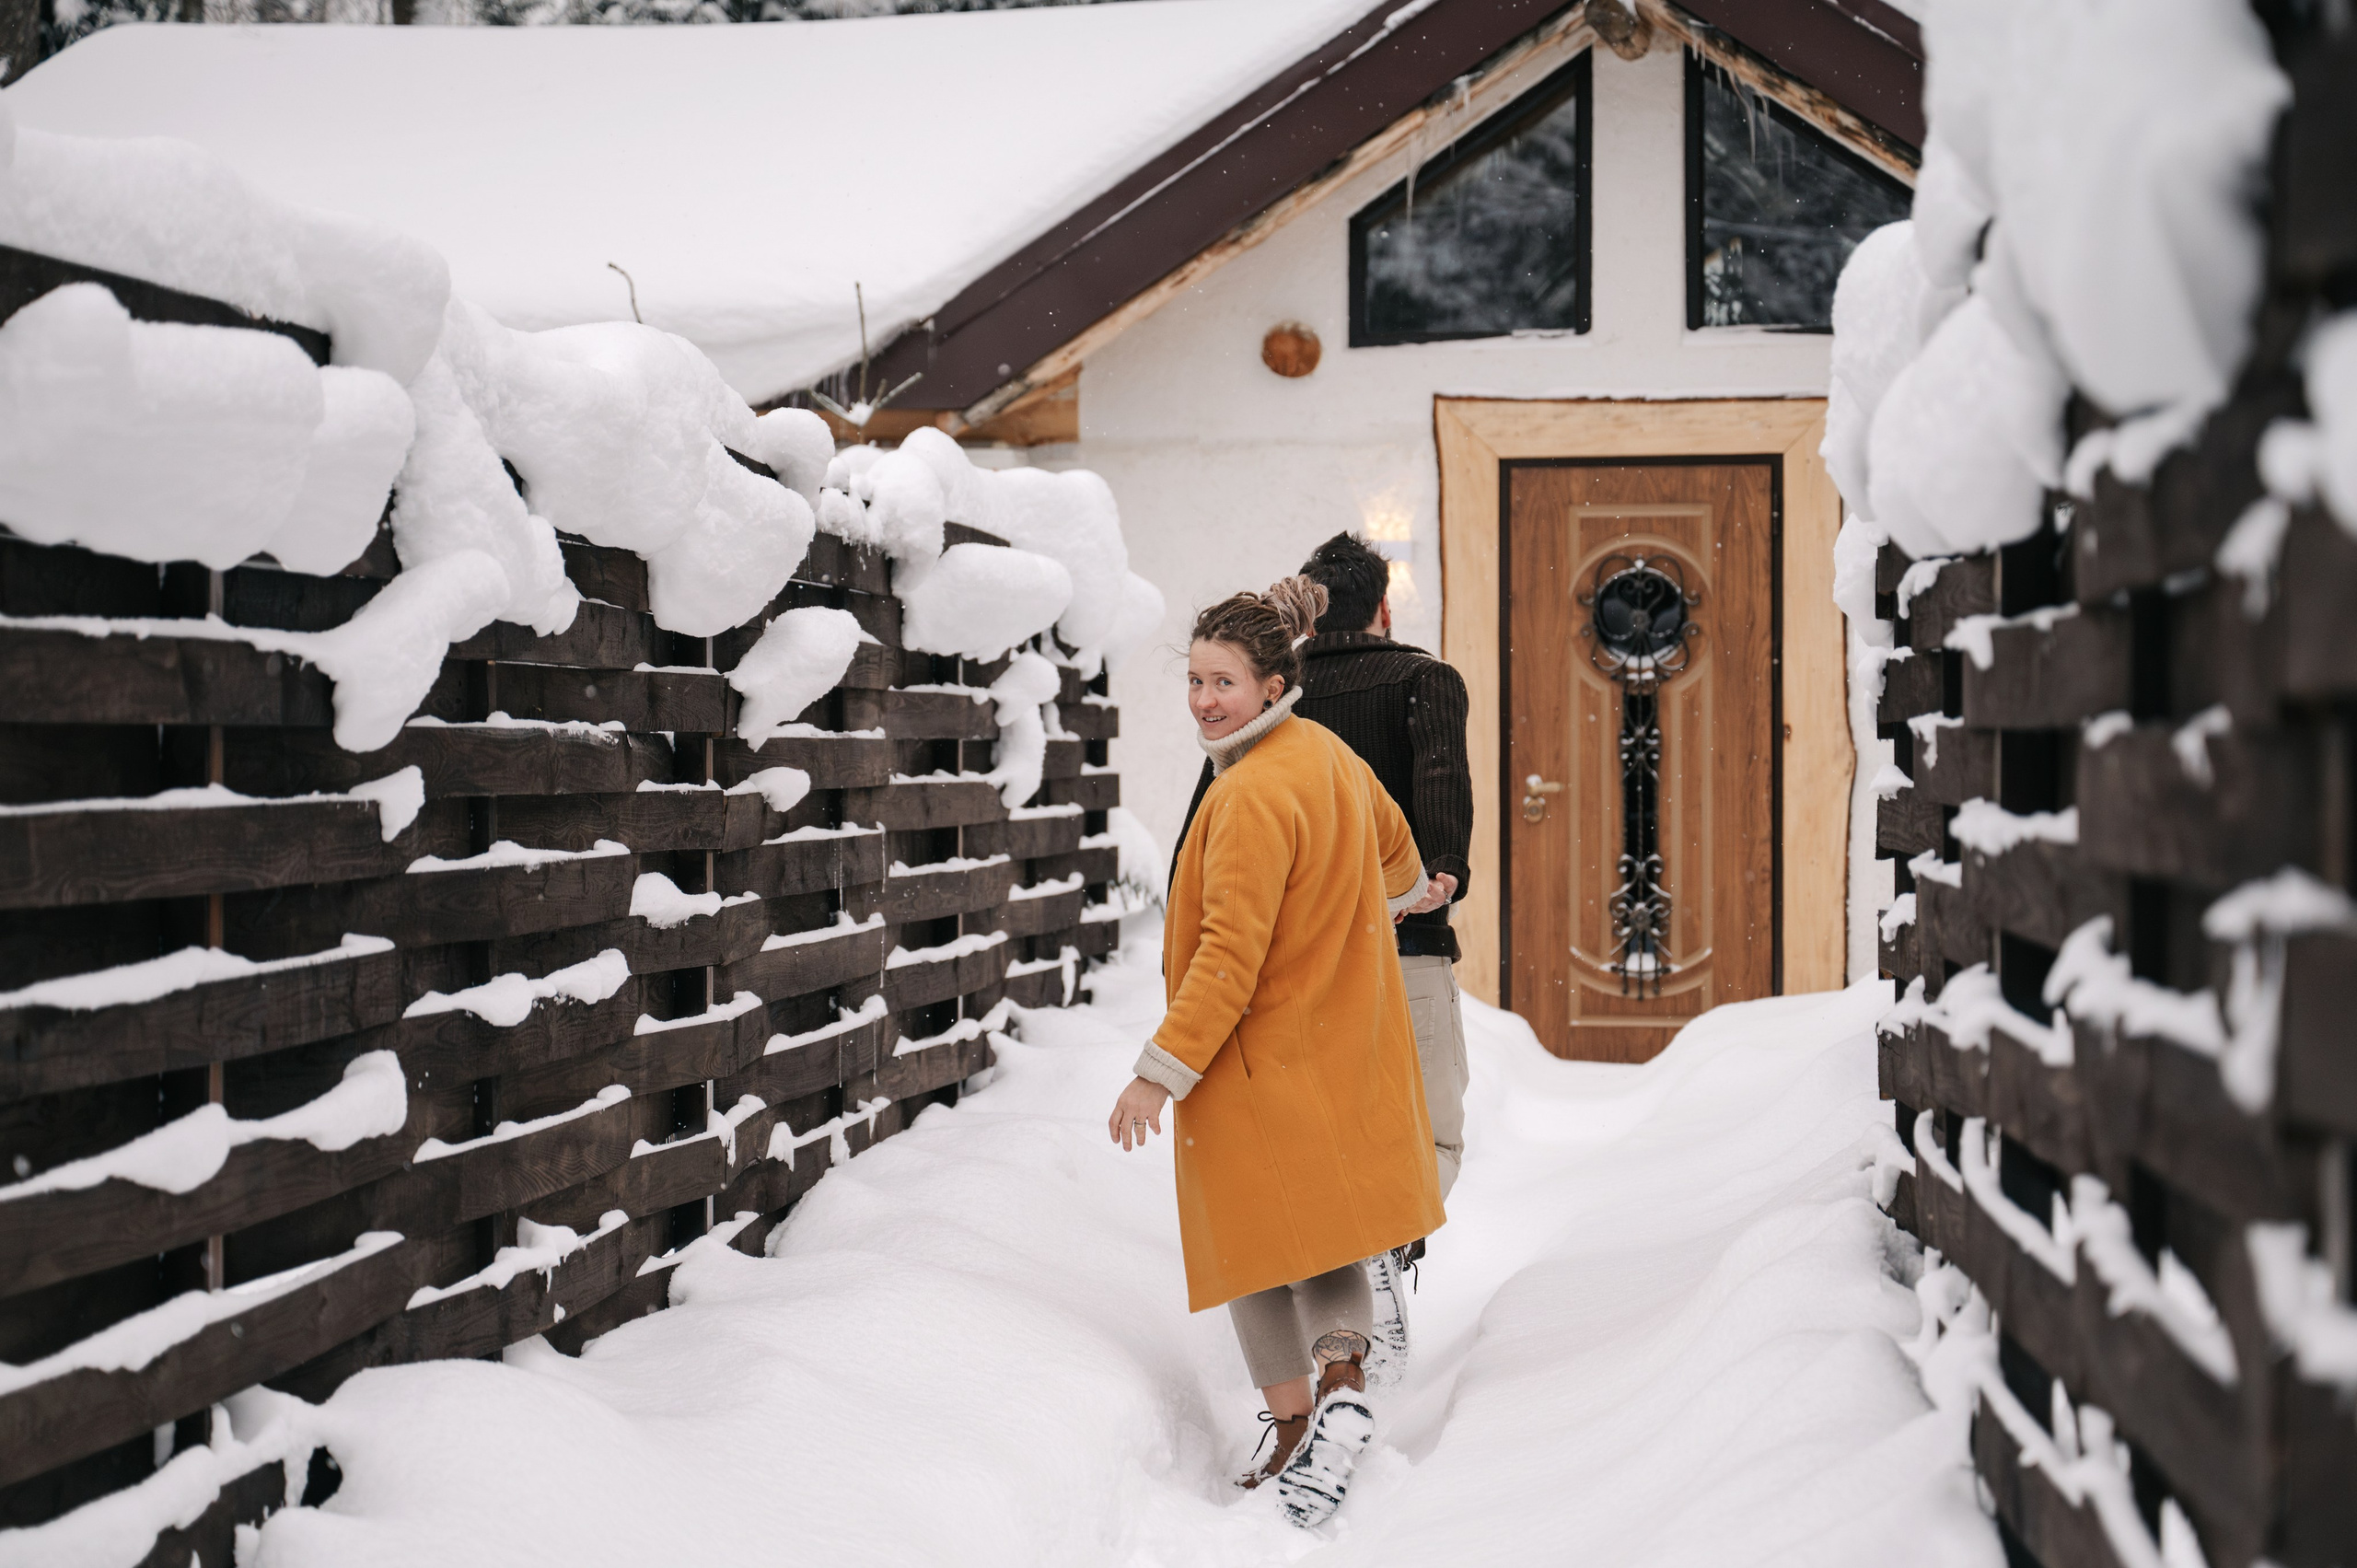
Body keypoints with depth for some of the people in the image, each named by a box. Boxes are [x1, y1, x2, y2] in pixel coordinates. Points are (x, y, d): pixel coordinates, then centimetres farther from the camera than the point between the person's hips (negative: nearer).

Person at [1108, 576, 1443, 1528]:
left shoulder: (1253, 796, -23)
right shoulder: (1326, 755, 5)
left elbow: (1230, 957, -26)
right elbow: (1392, 844, 26)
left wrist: (1161, 1073, -22)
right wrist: (1402, 895, 50)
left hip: (1260, 1058, -9)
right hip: (1338, 1046, 9)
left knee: (1261, 1239, 5)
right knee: (1321, 1230, 17)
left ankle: (1296, 1431, 8)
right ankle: (1341, 1374, -3)